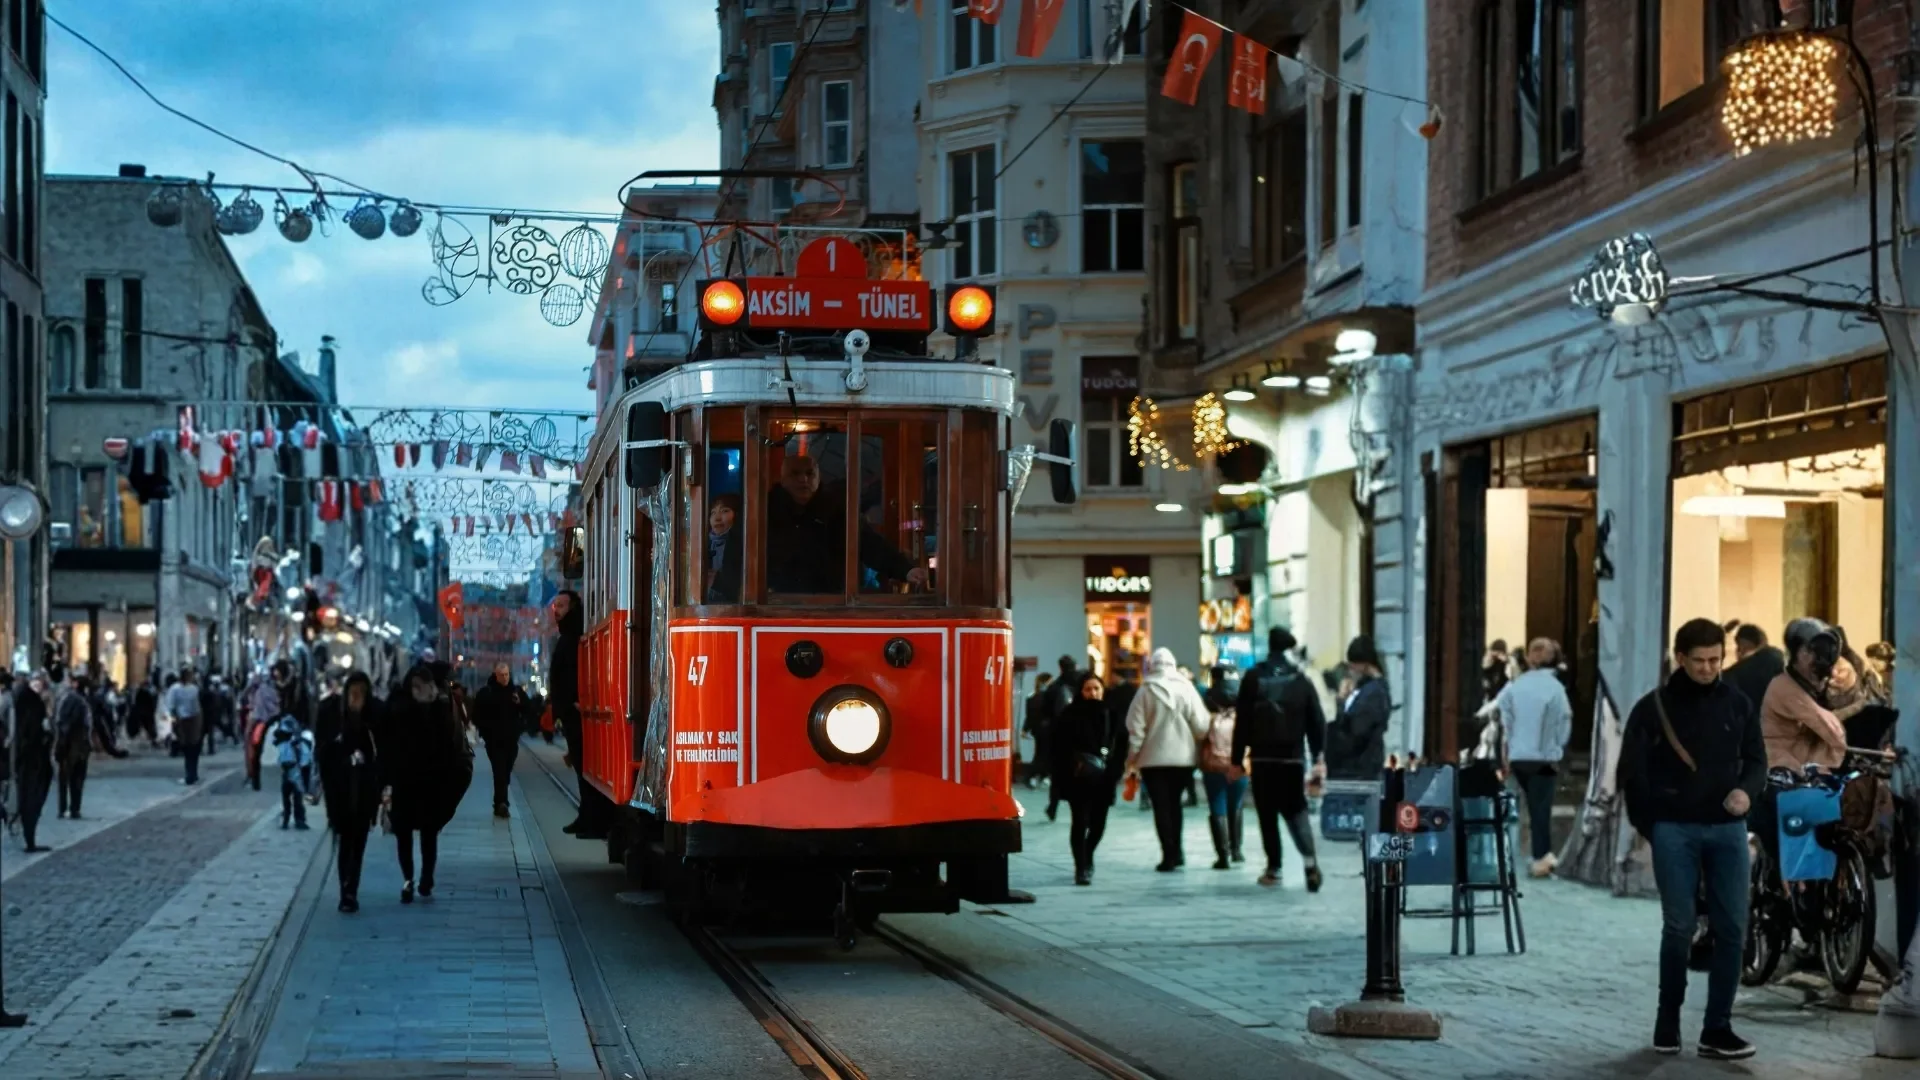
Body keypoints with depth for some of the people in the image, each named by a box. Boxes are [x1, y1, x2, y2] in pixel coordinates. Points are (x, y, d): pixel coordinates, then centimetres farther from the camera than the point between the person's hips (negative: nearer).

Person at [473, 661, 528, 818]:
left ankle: (500, 804, 18)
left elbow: (528, 710, 11)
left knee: (505, 773, 9)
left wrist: (520, 703, -8)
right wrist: (485, 729, -10)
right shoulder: (486, 692, -4)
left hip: (511, 739, 4)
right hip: (494, 740, -4)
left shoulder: (517, 691, 7)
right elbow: (477, 715, -1)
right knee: (500, 772, -14)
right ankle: (501, 804, -21)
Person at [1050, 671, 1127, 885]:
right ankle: (1082, 868, -3)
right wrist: (1059, 776, -10)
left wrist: (1115, 771, -4)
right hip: (1077, 778, -3)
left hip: (1103, 779, 3)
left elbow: (1122, 745, 6)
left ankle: (1086, 860, 35)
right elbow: (1057, 747, -5)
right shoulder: (1070, 715, -3)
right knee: (1080, 822, -8)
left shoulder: (1112, 715, 4)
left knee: (1098, 824, 10)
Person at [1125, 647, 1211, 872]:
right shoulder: (1187, 689, -2)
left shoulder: (1146, 692, -5)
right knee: (1174, 803, 18)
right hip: (1183, 757, 2)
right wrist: (1198, 748, 14)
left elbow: (1136, 728, -6)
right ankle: (1176, 852, 17)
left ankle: (1169, 855, -3)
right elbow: (1200, 726, -4)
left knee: (1161, 806, 3)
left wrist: (1132, 758, 3)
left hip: (1153, 758, -2)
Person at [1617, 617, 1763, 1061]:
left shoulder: (1738, 705, 8)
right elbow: (1633, 773, 2)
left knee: (1731, 929, -2)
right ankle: (1668, 1021, 10)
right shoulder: (1653, 707, 0)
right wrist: (1650, 827, -3)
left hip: (1727, 829, 3)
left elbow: (1757, 759, 11)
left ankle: (1717, 1028, 2)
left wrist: (1748, 790, -10)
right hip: (1674, 831, -3)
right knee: (1679, 927, -3)